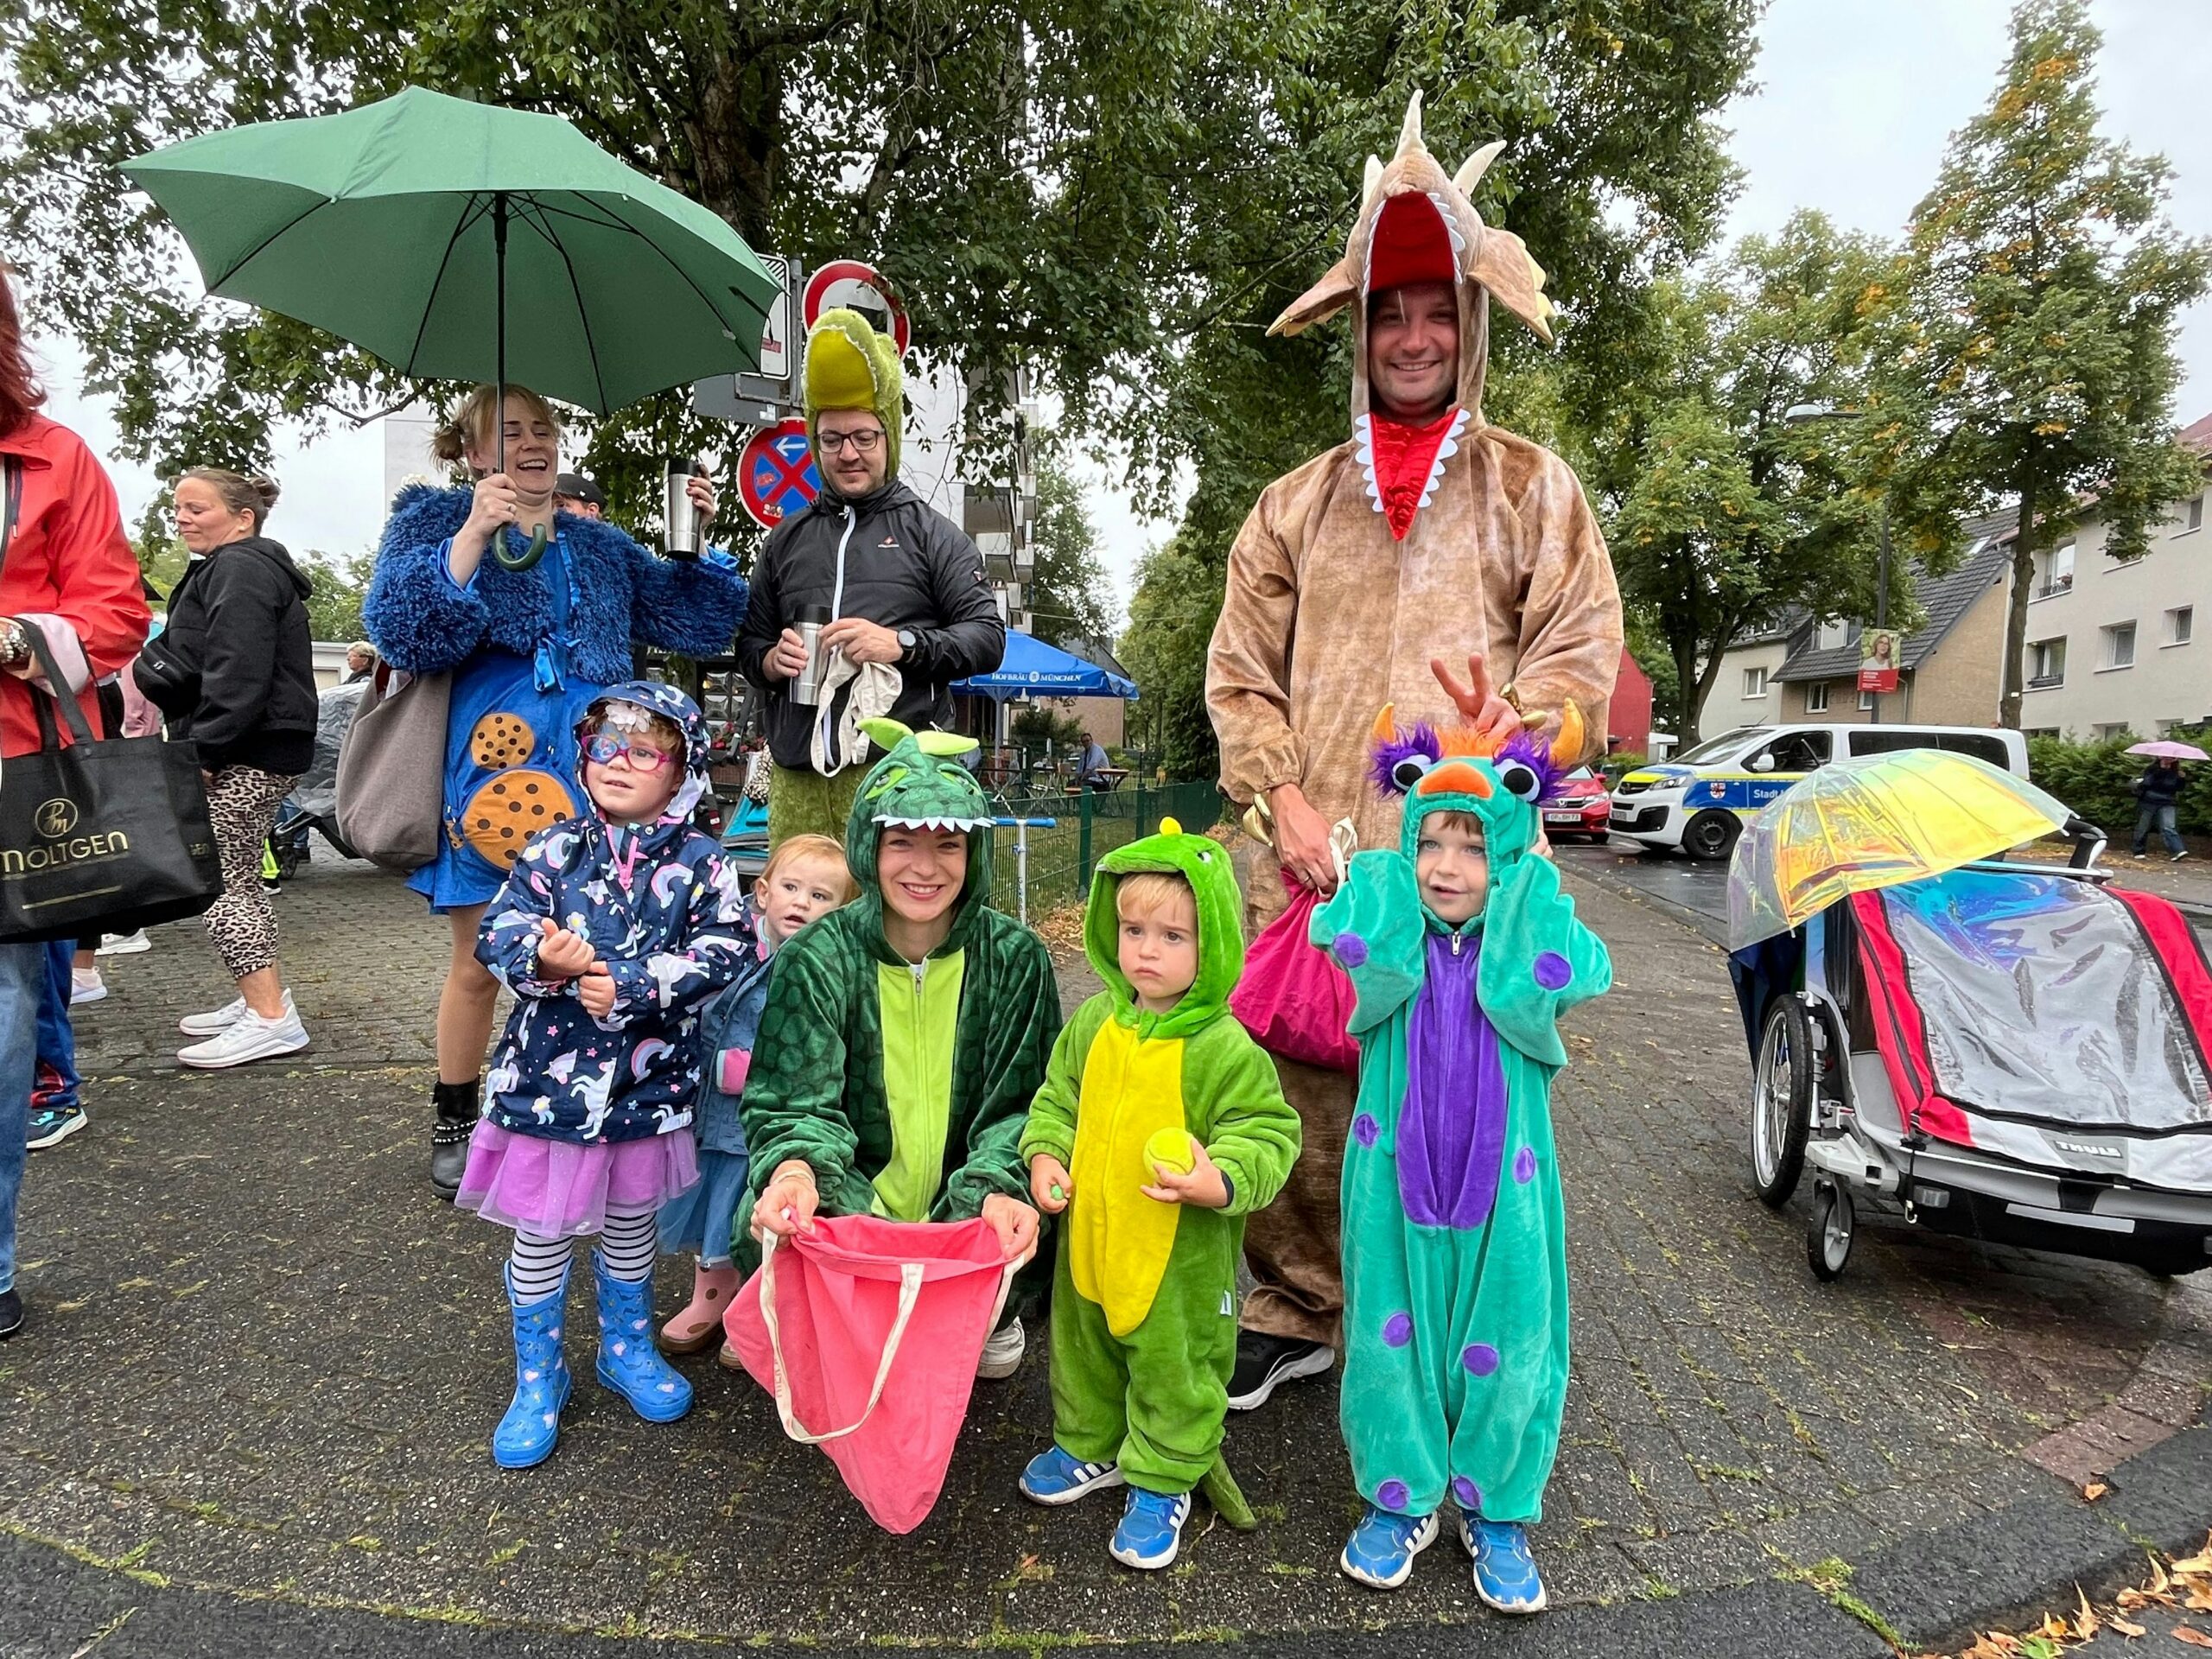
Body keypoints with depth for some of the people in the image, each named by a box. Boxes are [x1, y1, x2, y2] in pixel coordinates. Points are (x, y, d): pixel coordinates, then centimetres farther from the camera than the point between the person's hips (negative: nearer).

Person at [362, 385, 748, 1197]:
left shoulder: (600, 545, 17)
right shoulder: (434, 519, 6)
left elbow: (698, 623, 13)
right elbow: (402, 632, -11)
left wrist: (699, 544, 0)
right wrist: (473, 536, -19)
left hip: (588, 779, 3)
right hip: (487, 773, -3)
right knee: (480, 962, 5)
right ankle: (454, 1125, 25)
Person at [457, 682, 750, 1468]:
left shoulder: (700, 863, -8)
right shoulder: (553, 850, -3)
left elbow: (723, 954, -16)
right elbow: (498, 932, -7)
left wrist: (629, 985, -23)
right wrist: (541, 958, -29)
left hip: (649, 1080, 0)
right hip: (551, 1077, 0)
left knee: (631, 1224, 20)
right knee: (541, 1233, 12)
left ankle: (628, 1347, 43)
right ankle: (538, 1377, 33)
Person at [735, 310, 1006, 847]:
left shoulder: (929, 531, 11)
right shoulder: (787, 539, 22)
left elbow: (988, 636, 3)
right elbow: (749, 641, 27)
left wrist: (901, 644, -12)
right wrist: (770, 659, 3)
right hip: (797, 777, 4)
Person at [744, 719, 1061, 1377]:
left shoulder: (1015, 958, -6)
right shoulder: (815, 960, -8)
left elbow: (1019, 1103, -6)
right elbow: (795, 1104, -13)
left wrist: (1000, 1188, -28)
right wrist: (795, 1168, -37)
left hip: (970, 1208, 1)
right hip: (846, 1209, 0)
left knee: (1048, 1234, -28)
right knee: (770, 1230, -30)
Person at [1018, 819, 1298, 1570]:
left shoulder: (1226, 1048, -19)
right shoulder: (1093, 1023, -3)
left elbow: (1267, 1135, -15)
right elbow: (1058, 1098, 10)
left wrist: (1221, 1183, -30)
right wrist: (1045, 1155, -5)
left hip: (1182, 1253, -5)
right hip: (1090, 1234, 6)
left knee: (1174, 1364, 14)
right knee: (1085, 1344, 25)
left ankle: (1162, 1480, 37)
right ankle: (1090, 1445, 50)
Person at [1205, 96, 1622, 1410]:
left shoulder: (1534, 491, 13)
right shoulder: (1296, 504, 16)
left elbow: (1582, 660, 5)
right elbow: (1241, 674, 11)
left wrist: (1499, 749, -14)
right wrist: (1285, 800, -4)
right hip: (1307, 863, 2)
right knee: (1294, 1099, 3)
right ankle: (1293, 1315, 22)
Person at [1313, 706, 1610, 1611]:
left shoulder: (1534, 938, -5)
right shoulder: (1388, 934, -4)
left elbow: (1553, 982, -27)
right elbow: (1358, 949, -27)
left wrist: (1528, 867, -19)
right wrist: (1395, 870, -13)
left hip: (1502, 1182, 0)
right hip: (1395, 1178, 1)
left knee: (1504, 1347, 12)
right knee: (1393, 1334, 12)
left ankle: (1497, 1512, 34)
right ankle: (1399, 1498, 33)